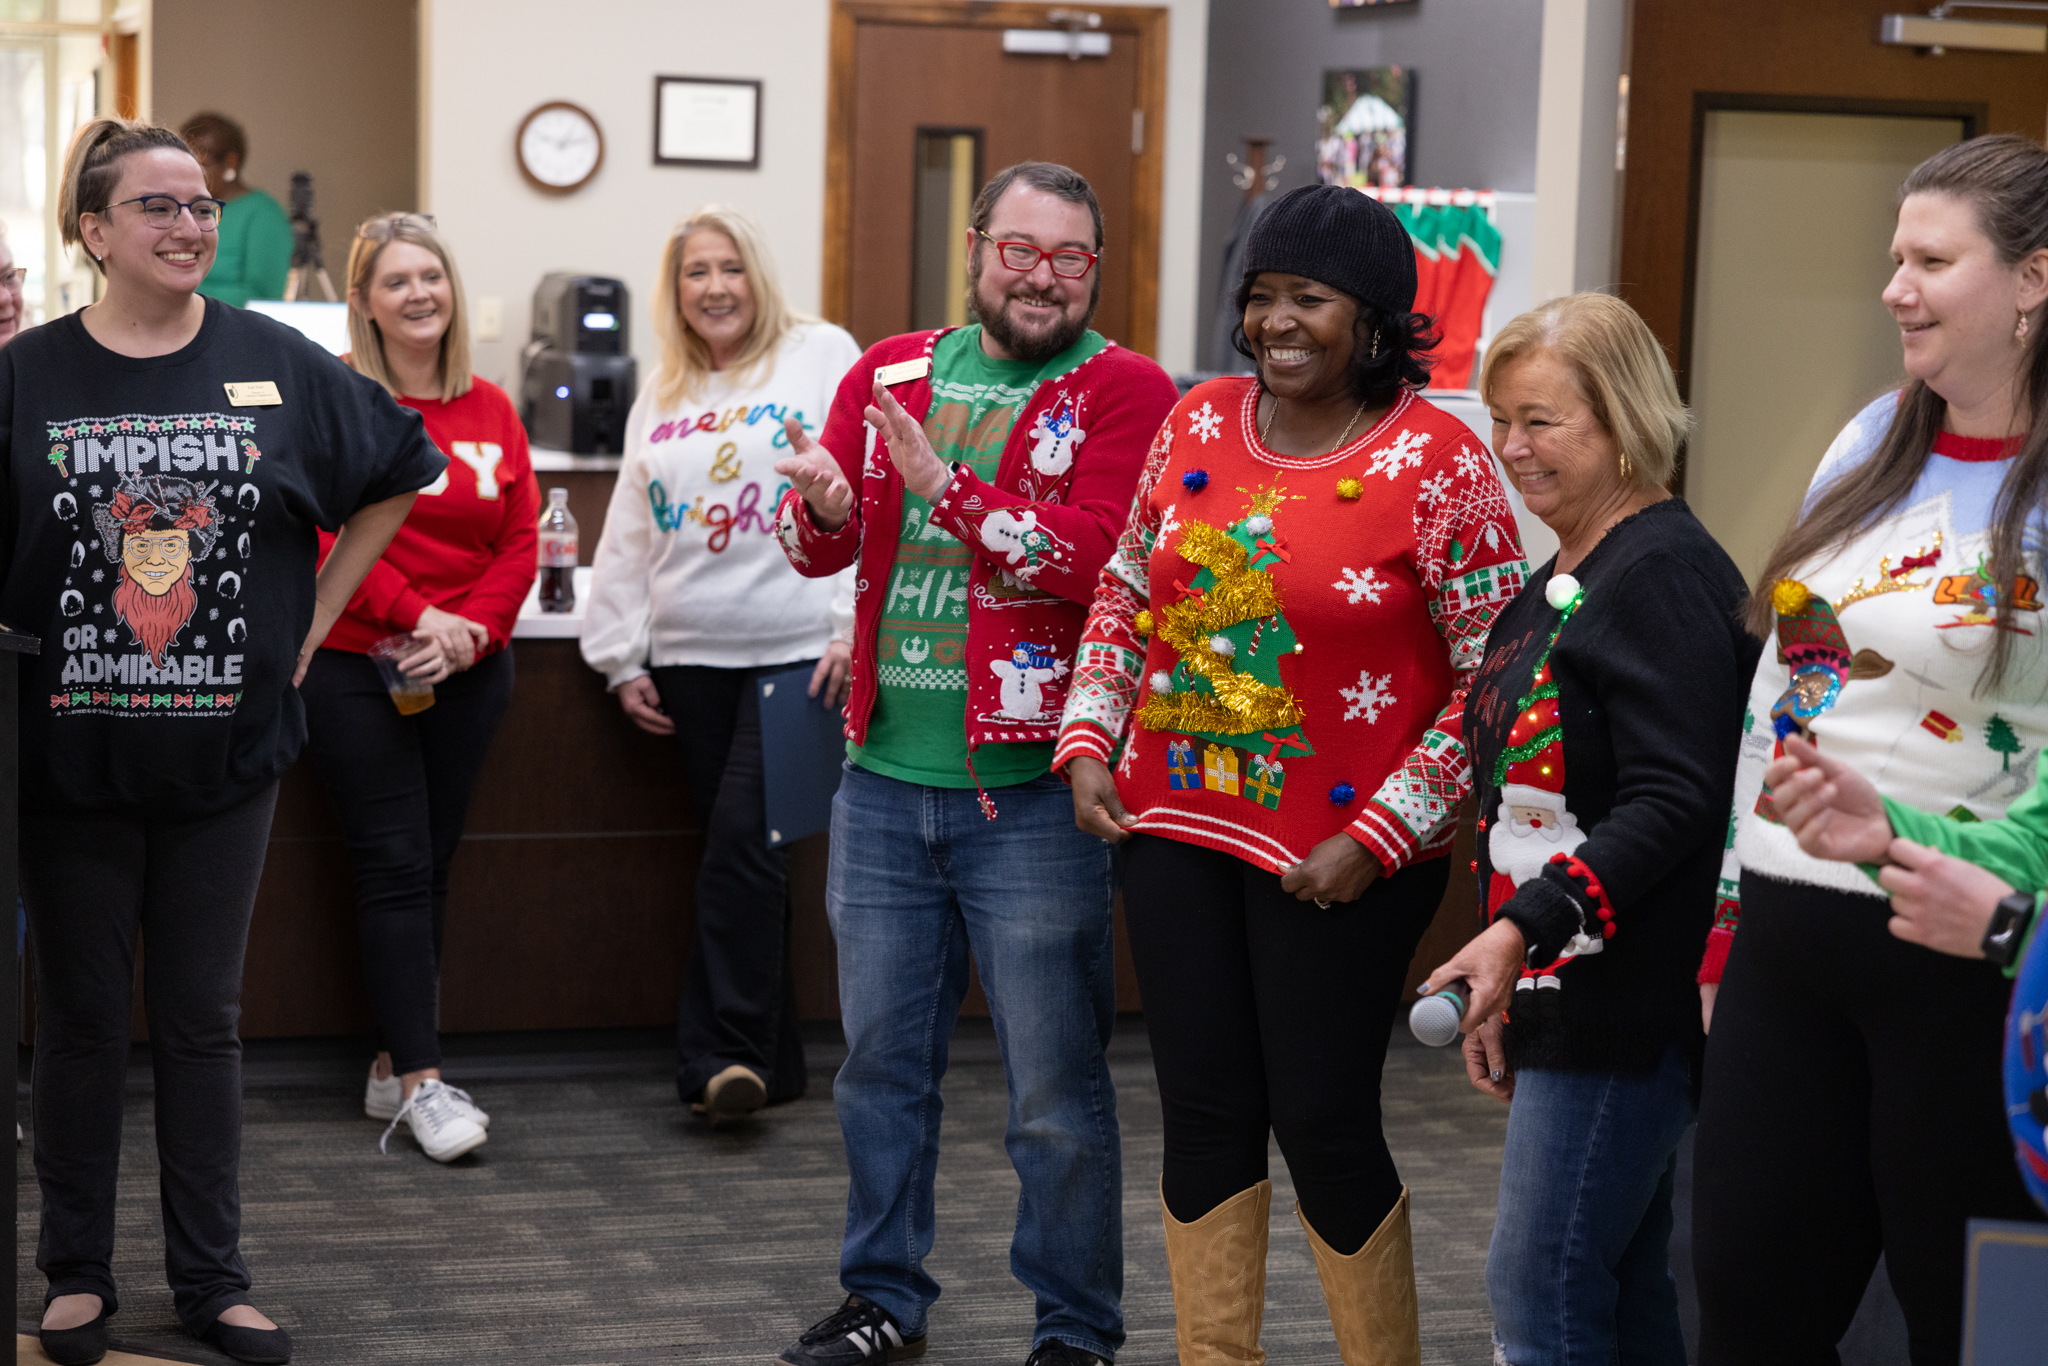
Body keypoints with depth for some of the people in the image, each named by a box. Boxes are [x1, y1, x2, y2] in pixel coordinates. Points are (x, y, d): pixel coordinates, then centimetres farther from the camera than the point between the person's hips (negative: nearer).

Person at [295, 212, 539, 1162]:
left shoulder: (491, 410, 9)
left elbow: (520, 542, 5)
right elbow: (327, 532, -12)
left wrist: (470, 630, -10)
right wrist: (416, 615, -18)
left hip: (467, 673, 5)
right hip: (356, 668, -4)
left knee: (431, 864, 8)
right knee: (396, 866, -5)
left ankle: (392, 1065, 18)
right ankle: (421, 1083, -4)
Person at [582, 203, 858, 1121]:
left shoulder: (821, 357, 1)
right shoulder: (660, 397, 17)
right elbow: (628, 537, 20)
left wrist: (854, 626, -14)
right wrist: (622, 657, 14)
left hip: (795, 649, -5)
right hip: (690, 661, 5)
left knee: (743, 841, -13)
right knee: (738, 854, 8)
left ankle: (722, 1054, -9)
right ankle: (766, 1061, 15)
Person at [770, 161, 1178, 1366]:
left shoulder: (1125, 390, -4)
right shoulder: (892, 374, 11)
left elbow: (1095, 555, -18)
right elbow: (818, 549, 8)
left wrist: (944, 486, -21)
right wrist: (826, 506, -14)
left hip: (1030, 794, -5)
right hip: (886, 780, 5)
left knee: (1057, 1089, 2)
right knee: (881, 1064, 15)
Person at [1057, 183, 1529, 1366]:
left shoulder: (1437, 461, -11)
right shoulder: (1200, 423, 5)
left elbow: (1497, 679, -11)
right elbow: (1124, 594, 16)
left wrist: (1380, 837, -15)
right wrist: (1089, 743, 4)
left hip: (1336, 856, -5)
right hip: (1175, 824, 5)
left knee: (1323, 1122, 1)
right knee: (1205, 1113, 11)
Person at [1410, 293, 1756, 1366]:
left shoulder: (1665, 574, -13)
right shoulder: (1558, 583, 17)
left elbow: (1673, 804, -21)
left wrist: (1525, 926, -28)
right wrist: (1501, 1000, 22)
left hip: (1627, 997, -10)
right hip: (1553, 995, 10)